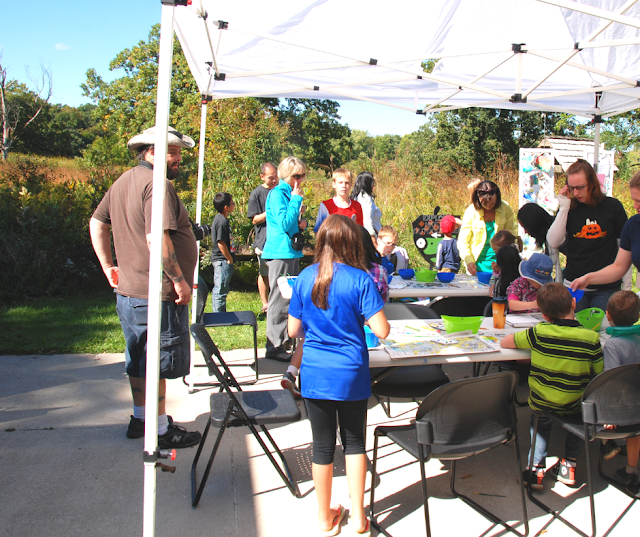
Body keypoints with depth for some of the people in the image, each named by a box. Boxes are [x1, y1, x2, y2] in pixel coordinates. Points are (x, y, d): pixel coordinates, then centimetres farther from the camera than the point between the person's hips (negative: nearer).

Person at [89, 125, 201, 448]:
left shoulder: (122, 182, 14)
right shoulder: (157, 184, -18)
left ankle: (140, 419, 34)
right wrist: (179, 280, -21)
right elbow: (157, 238, -28)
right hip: (157, 295, -10)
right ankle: (160, 430, 14)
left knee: (138, 359, 20)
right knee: (158, 363, 2)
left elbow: (96, 223, 20)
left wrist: (108, 266, 21)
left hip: (127, 290, 10)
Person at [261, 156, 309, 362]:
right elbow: (284, 223, -20)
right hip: (280, 252, -9)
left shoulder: (291, 193, 16)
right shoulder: (278, 193, -12)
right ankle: (274, 346, 2)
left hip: (292, 252, 9)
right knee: (280, 299, -6)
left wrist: (302, 222, 3)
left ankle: (286, 339, 26)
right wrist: (297, 199, -17)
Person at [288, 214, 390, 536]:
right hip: (351, 374, -2)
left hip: (314, 374, 2)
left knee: (323, 445, 14)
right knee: (354, 442, 17)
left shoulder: (305, 278, -3)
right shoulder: (360, 280, -12)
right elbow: (381, 330, -15)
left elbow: (293, 331, 2)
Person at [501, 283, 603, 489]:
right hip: (574, 406, 0)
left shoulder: (538, 333, -17)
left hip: (540, 403, 0)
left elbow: (504, 342, -4)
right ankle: (569, 464, 28)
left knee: (541, 420, 33)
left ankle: (536, 466, 20)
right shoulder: (591, 338, -17)